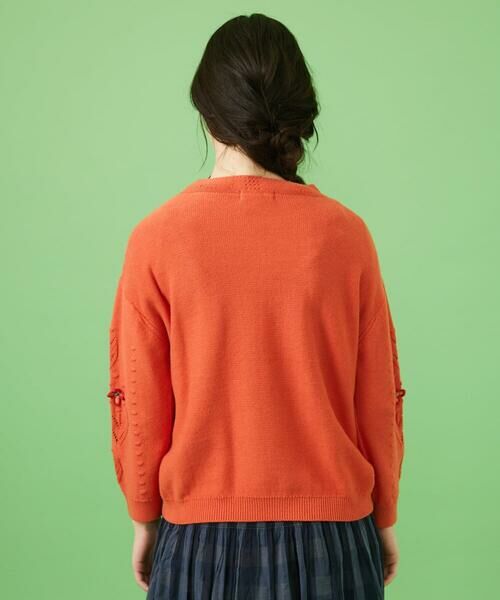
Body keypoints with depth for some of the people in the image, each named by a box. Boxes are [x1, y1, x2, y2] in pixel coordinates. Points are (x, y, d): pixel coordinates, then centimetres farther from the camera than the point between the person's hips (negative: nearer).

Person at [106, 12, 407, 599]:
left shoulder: (158, 237, -12)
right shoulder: (345, 233, -10)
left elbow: (140, 406, -6)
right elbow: (379, 400, -3)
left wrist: (144, 518, 10)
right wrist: (383, 517, 12)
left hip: (202, 536, 0)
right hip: (331, 535, 1)